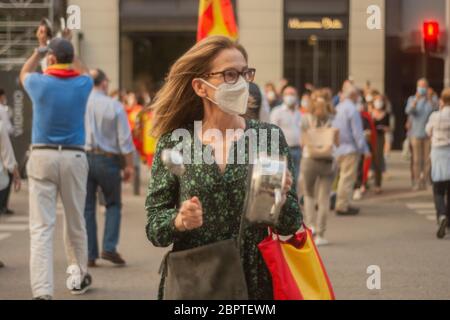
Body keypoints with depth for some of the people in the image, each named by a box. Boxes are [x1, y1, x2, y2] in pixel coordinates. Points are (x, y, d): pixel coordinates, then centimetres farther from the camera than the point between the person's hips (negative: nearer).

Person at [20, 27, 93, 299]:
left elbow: (24, 73, 22)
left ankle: (42, 290, -15)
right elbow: (84, 72, 26)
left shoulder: (40, 83, -3)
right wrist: (68, 46, 31)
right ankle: (79, 277, 32)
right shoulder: (82, 85, 0)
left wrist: (40, 48, 29)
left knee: (41, 227, -5)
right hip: (74, 157, 2)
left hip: (42, 157, -1)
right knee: (76, 222, 16)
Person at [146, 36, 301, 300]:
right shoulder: (173, 143, -4)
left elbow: (291, 225, -2)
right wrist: (178, 221, -22)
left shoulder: (269, 137, -3)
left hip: (255, 282, 1)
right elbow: (153, 226, -2)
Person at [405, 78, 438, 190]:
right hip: (416, 134, -1)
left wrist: (431, 100, -26)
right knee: (417, 160, -2)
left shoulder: (432, 100, 6)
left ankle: (424, 181, 7)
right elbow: (408, 111, -13)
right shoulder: (412, 99, 5)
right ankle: (416, 182, 2)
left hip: (429, 134, 1)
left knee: (427, 159, 0)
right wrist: (416, 100, -27)